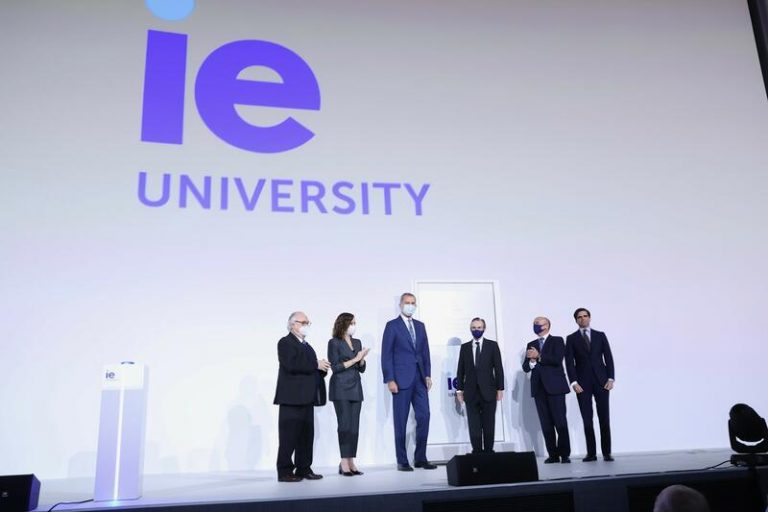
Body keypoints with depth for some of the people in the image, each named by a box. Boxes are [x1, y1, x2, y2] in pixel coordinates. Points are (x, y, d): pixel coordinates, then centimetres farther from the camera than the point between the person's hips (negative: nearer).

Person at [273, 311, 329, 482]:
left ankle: (304, 469, 16)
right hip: (292, 397, -8)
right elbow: (291, 365, -20)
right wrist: (315, 364, -16)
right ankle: (284, 471, 1)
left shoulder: (306, 346, 22)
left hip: (306, 398, 8)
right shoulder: (285, 343, -5)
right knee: (289, 435, -5)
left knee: (306, 435, 9)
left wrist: (322, 368, 2)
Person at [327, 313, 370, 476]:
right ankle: (344, 463, -2)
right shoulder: (334, 343, -2)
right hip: (341, 389, -5)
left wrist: (362, 358, -5)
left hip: (355, 388, 5)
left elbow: (362, 369, 15)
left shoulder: (357, 342, 14)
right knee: (345, 425, -7)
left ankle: (351, 462, 7)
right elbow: (335, 367, -9)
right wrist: (354, 359, -11)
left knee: (354, 426, 2)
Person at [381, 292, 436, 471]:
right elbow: (386, 354, -5)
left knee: (424, 417, 1)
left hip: (419, 379, 5)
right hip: (402, 379, -5)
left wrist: (427, 374, 6)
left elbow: (425, 352, 16)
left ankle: (420, 458, 11)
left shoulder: (420, 326, 15)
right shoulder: (392, 326, -1)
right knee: (401, 421, 1)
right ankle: (402, 461, 8)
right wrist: (390, 380, -12)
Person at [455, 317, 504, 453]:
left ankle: (488, 451, 9)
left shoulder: (492, 345, 5)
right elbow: (460, 370, 9)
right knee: (474, 425, 0)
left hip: (488, 391, -1)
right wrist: (459, 389, 4)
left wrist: (500, 388, -3)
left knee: (489, 424, 2)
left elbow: (498, 368, 2)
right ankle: (477, 451, 6)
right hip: (471, 392, 1)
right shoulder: (464, 347, 10)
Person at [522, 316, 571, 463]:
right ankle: (553, 455, 5)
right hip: (539, 388, 4)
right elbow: (525, 367, 12)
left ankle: (565, 454, 1)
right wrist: (531, 362, -9)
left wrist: (538, 356, -11)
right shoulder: (531, 345, 18)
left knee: (560, 421, -5)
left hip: (555, 386, -4)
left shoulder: (557, 341, 4)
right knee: (546, 423, 1)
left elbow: (557, 360, -12)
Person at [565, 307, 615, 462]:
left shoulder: (600, 335, 10)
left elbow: (608, 357, 6)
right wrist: (574, 382, -10)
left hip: (601, 381, 1)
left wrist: (610, 378, -4)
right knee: (587, 419, 0)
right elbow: (569, 362, 0)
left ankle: (607, 452, 7)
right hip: (582, 383, -1)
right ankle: (591, 453, 5)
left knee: (604, 418, 0)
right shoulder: (571, 339, 6)